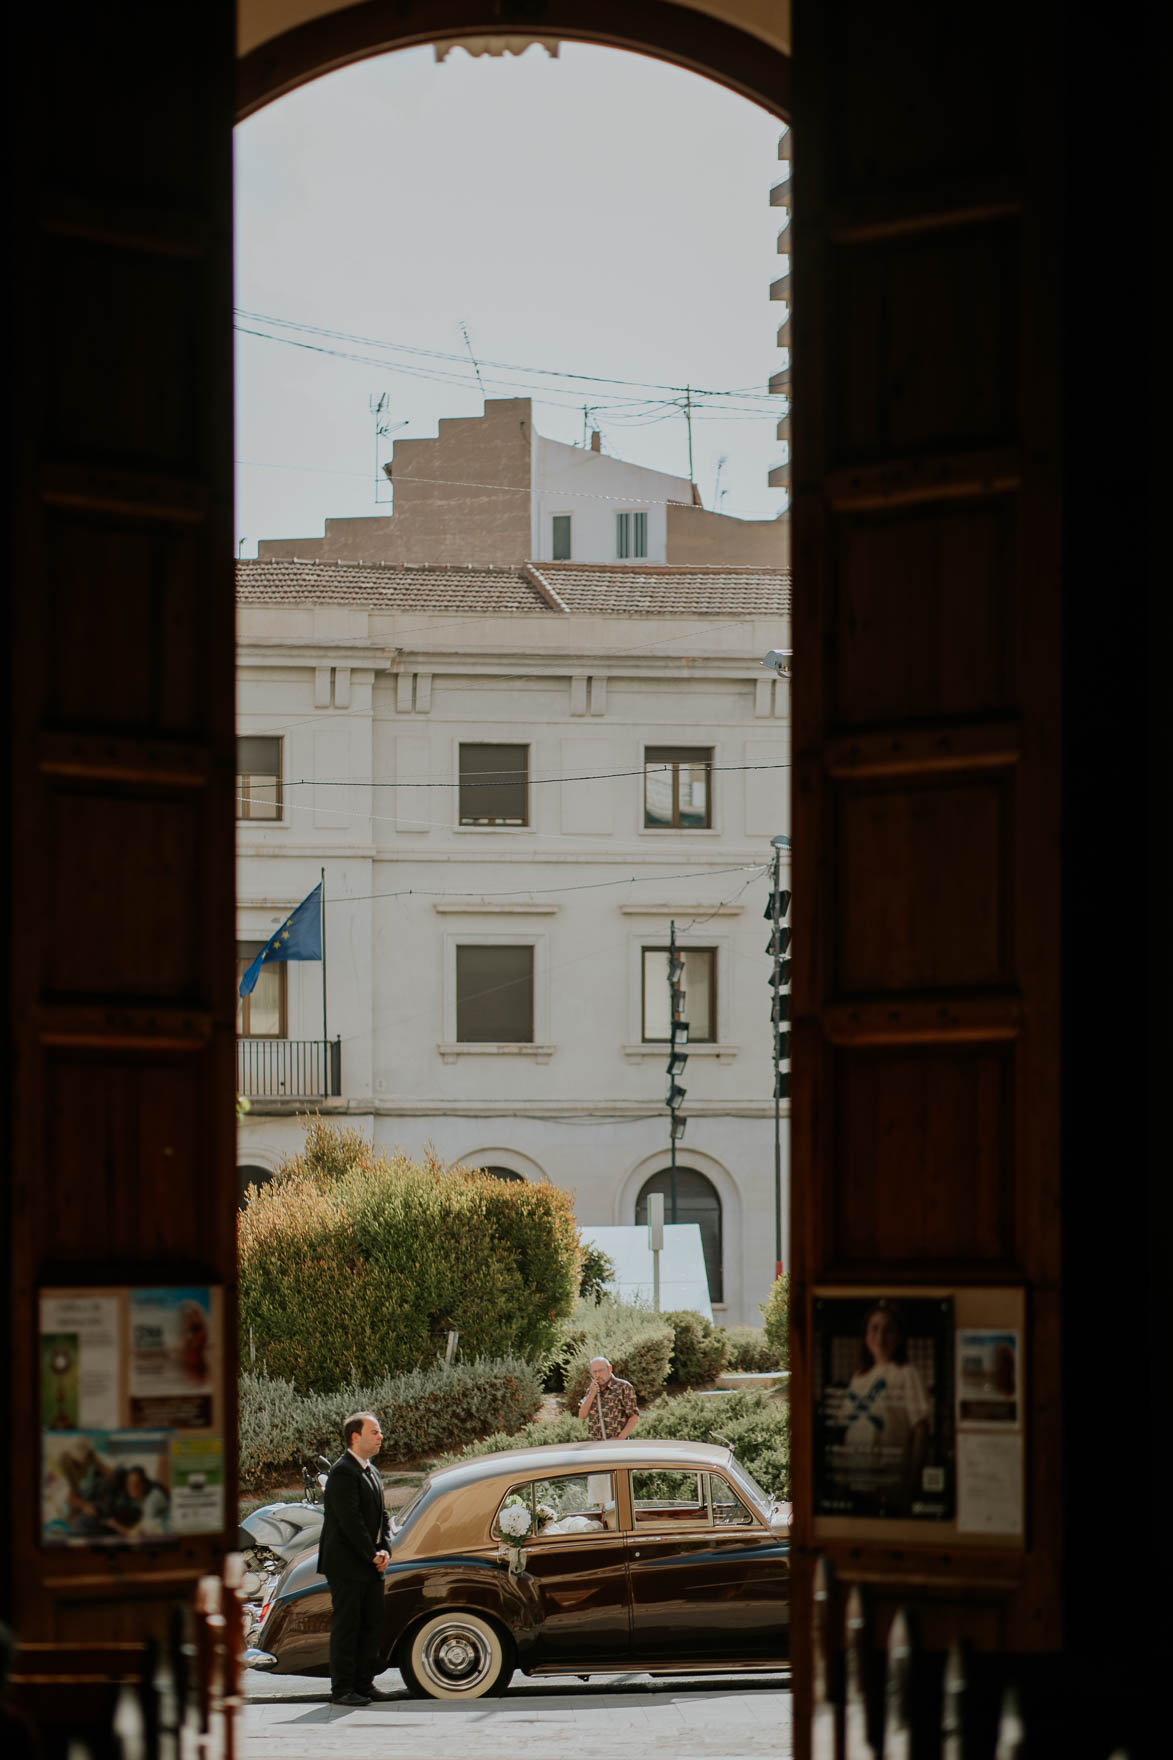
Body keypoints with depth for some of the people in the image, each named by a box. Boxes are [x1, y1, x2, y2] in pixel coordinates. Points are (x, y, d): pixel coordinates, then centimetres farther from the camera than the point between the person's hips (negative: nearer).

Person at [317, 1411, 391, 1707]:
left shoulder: (372, 1472, 16)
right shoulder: (343, 1472, -15)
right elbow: (350, 1521, -20)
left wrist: (385, 1550, 0)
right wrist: (372, 1555, -15)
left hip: (370, 1566, 9)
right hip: (346, 1565, -9)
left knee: (372, 1625, 11)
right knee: (346, 1626, -5)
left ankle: (364, 1683, 18)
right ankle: (342, 1689, -1)